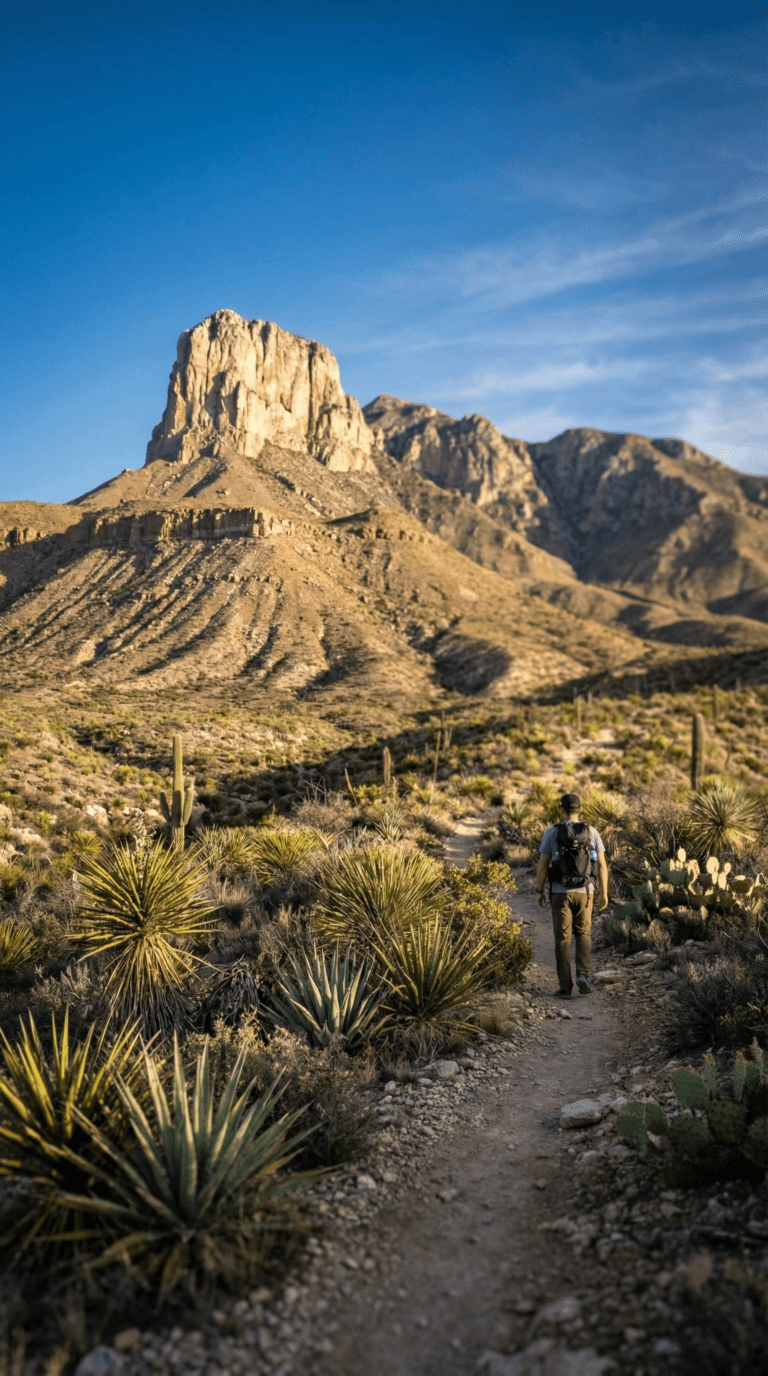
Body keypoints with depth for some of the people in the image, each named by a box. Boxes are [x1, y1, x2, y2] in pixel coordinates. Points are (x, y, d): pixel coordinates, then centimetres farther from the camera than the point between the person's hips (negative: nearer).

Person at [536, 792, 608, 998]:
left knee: (563, 940, 5)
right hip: (584, 892, 1)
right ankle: (582, 975, -2)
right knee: (583, 935, 17)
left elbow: (542, 865, -4)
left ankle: (565, 987, 2)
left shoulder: (551, 832, -5)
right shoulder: (592, 832, 0)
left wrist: (540, 892, 8)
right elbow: (602, 865, 0)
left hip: (560, 892, -1)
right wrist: (604, 893, 9)